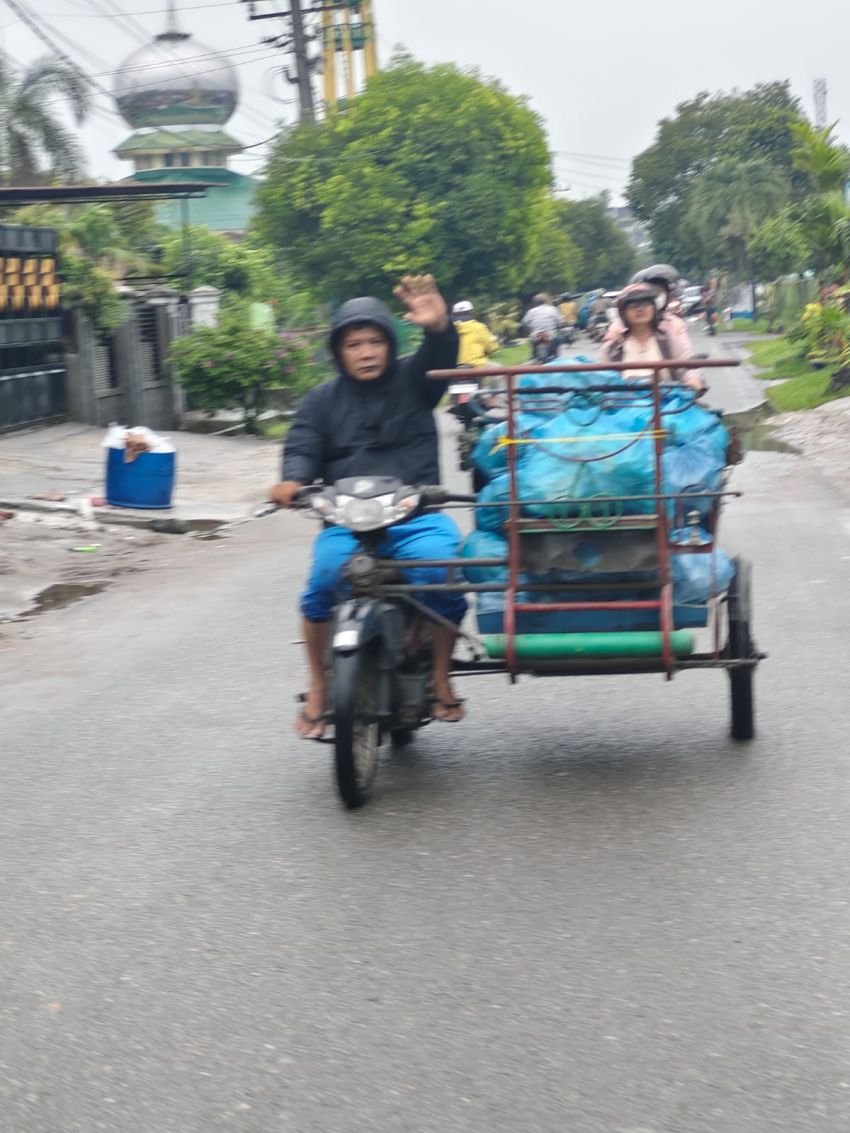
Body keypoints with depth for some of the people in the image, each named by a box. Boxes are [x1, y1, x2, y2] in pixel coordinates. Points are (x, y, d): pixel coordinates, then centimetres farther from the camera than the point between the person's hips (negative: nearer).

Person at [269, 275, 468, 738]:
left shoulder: (411, 380, 10)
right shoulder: (323, 400, 15)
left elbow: (441, 359, -9)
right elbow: (304, 446, 4)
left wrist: (438, 327, -35)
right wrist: (293, 479, -21)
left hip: (417, 515, -1)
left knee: (441, 574, -29)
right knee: (323, 582, -27)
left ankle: (440, 679, -6)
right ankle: (318, 687, -6)